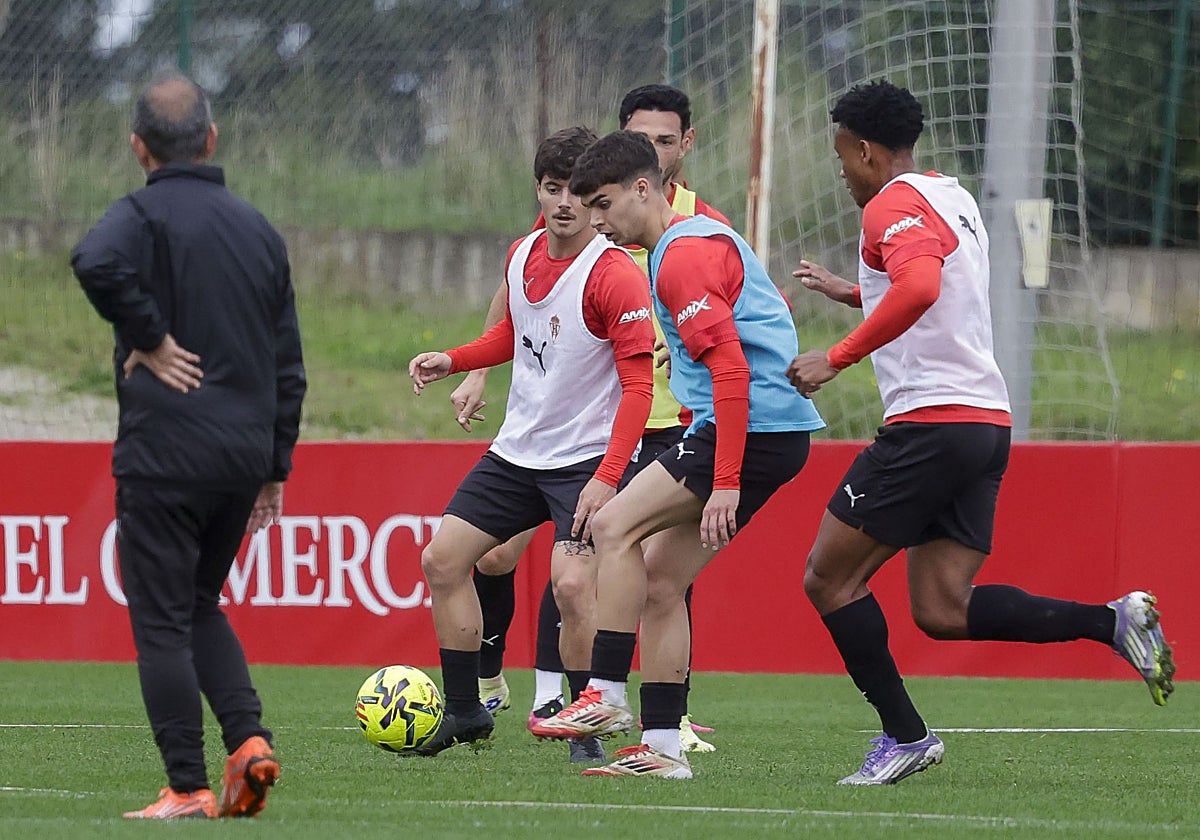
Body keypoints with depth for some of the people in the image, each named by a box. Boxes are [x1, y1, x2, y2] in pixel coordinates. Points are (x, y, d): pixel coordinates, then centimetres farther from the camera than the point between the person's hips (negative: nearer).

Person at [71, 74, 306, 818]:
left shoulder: (145, 214, -6)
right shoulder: (259, 229, 13)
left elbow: (97, 261, -32)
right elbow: (288, 364, 15)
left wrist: (148, 337, -17)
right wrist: (275, 466, 20)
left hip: (165, 450, -6)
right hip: (246, 456, 6)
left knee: (163, 623, 0)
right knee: (202, 606, 21)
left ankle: (189, 788, -3)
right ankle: (249, 738, 3)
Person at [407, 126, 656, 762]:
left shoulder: (615, 276, -19)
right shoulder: (522, 255, 4)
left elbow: (638, 384, -21)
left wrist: (608, 477, -28)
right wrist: (452, 361, 8)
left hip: (586, 458, -8)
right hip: (517, 450, 8)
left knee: (572, 583, -24)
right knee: (442, 559, 7)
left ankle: (589, 732, -10)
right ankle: (465, 712, 20)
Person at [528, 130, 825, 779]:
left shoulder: (684, 255, -13)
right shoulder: (706, 236, 19)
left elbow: (731, 369, -22)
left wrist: (726, 483, -26)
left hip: (750, 429, -10)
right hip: (772, 430, 10)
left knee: (615, 527, -12)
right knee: (658, 580, 8)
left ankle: (606, 695, -13)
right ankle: (660, 747, 6)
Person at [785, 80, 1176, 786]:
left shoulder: (894, 205, -8)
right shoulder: (955, 199, 21)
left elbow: (920, 285, -29)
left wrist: (836, 358, -26)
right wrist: (850, 292, 42)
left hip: (931, 422, -9)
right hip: (989, 420, 9)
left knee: (830, 578, 1)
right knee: (944, 611, 4)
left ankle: (904, 734, -1)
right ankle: (1112, 621, -8)